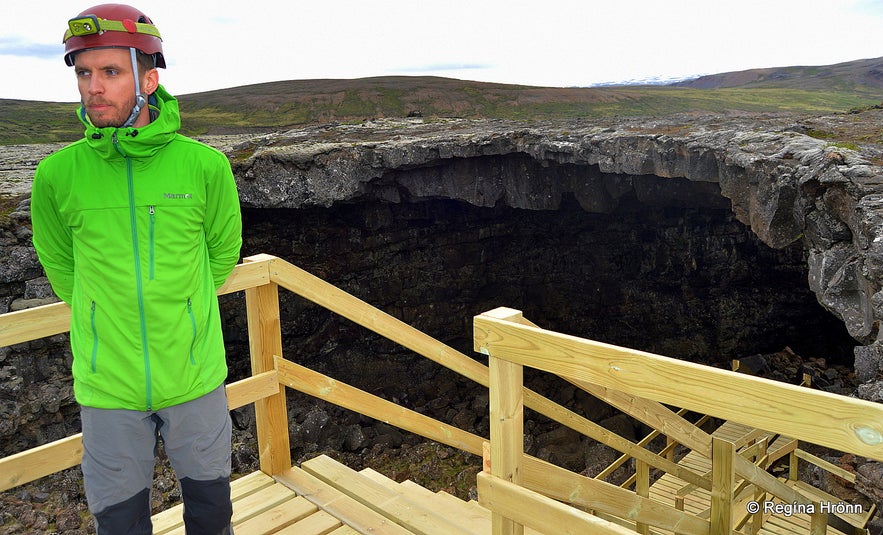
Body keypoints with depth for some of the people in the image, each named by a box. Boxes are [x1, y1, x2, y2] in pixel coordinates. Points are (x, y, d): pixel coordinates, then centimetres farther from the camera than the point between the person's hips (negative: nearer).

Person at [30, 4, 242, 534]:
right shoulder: (57, 176, -8)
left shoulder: (206, 165, -11)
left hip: (196, 374, 0)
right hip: (108, 385, 1)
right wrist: (105, 322, 9)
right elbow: (61, 265, 9)